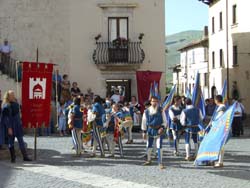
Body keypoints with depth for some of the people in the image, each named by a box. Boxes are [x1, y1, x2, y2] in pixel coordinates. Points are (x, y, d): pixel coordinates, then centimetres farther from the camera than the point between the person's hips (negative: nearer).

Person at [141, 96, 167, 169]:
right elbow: (144, 122, 7)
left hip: (159, 130, -2)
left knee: (159, 146, -9)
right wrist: (144, 131, 4)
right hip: (150, 130, 2)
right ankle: (148, 160, 34)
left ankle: (160, 163, -1)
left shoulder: (161, 111, -2)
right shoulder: (147, 111, 0)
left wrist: (162, 127, -14)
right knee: (149, 146, 13)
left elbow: (165, 121, 2)